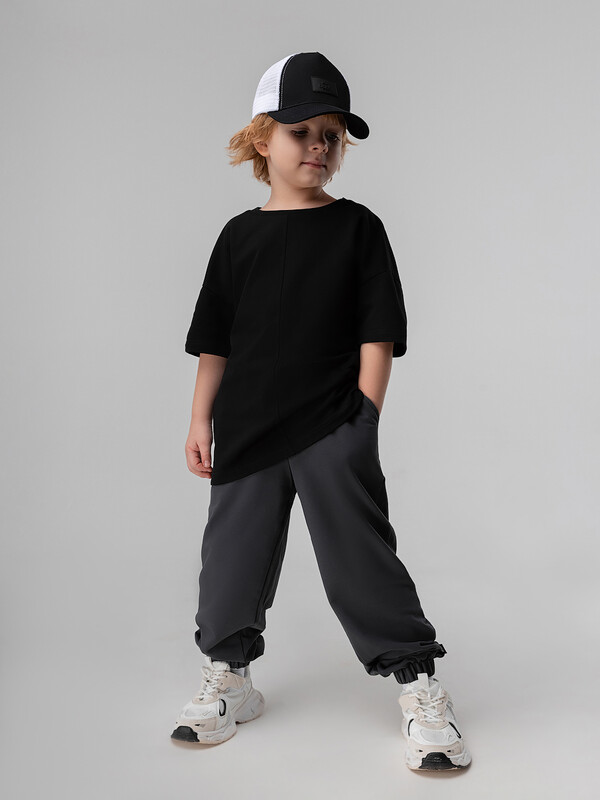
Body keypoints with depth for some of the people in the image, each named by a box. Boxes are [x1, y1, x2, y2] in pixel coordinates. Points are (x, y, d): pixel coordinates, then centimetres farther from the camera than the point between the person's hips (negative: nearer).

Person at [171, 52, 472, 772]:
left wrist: (363, 417, -8)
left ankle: (421, 691, 11)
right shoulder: (240, 235, 9)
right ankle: (227, 679, 30)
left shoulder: (357, 228, 2)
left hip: (332, 429, -3)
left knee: (361, 560, -3)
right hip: (247, 429, 3)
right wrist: (201, 421, 7)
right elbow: (214, 340, 11)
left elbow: (377, 334, -1)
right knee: (234, 554, 10)